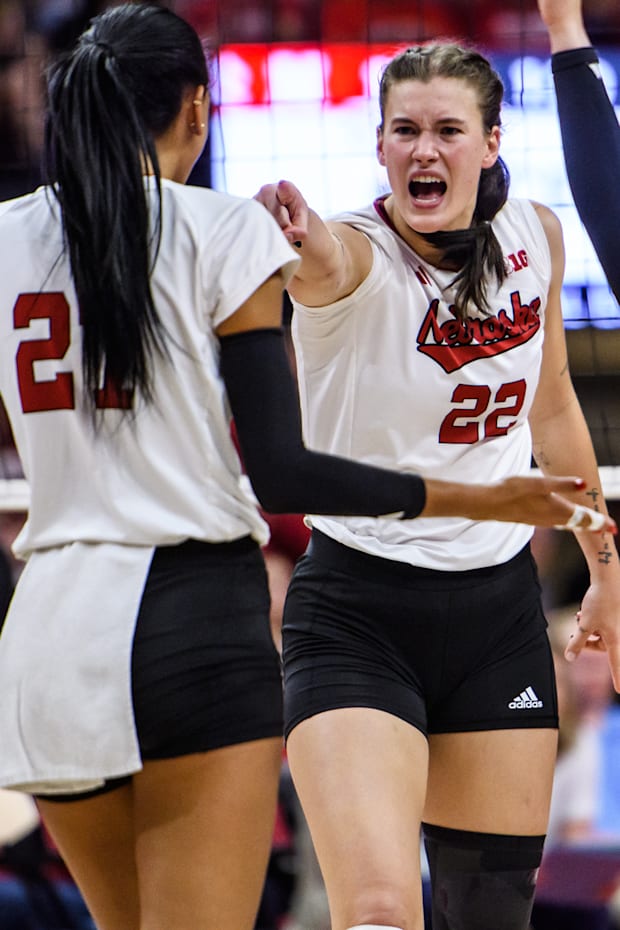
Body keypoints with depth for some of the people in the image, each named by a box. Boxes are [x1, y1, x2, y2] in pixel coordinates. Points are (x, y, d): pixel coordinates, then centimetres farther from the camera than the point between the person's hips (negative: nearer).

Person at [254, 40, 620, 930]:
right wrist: (294, 238, -65)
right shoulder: (359, 250, -15)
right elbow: (328, 265, -42)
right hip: (358, 613, -5)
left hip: (500, 609, 5)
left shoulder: (533, 234, 2)